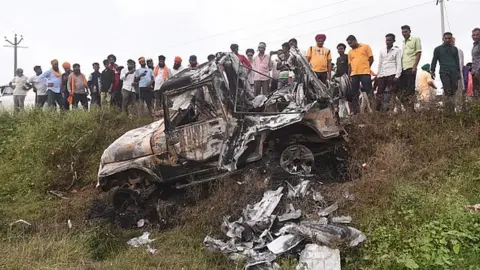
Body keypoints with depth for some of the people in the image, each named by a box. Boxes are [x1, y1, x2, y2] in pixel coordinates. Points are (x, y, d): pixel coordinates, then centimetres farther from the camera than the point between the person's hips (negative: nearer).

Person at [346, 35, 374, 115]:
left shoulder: (366, 47, 5)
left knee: (367, 92, -5)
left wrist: (365, 67, 6)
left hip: (365, 73, -4)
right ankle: (355, 111, 8)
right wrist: (348, 76, 10)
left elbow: (371, 59, 5)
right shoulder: (350, 52, 16)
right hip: (354, 74, 4)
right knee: (354, 93, 3)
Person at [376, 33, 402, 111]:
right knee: (379, 93, -2)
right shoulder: (382, 51, 18)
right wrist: (378, 75, 10)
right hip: (382, 75, 4)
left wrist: (397, 76, -12)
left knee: (390, 93, -10)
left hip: (392, 74, -4)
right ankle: (377, 110, -1)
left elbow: (399, 64, -2)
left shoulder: (397, 50, 5)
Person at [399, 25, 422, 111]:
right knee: (401, 88, 1)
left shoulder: (415, 39, 3)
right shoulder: (403, 42, 20)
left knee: (410, 89, -7)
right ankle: (406, 108, 6)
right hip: (402, 68, 6)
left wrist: (415, 66, -13)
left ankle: (410, 109, -4)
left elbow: (419, 53, -4)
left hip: (410, 67, -6)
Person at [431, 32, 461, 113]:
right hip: (444, 72, -3)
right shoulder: (438, 49, 13)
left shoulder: (454, 49, 20)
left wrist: (458, 71, 15)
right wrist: (432, 71, 1)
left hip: (454, 71, 3)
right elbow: (434, 60, 11)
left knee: (454, 88, -7)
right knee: (447, 90, -12)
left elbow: (457, 61, 22)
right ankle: (448, 109, -10)